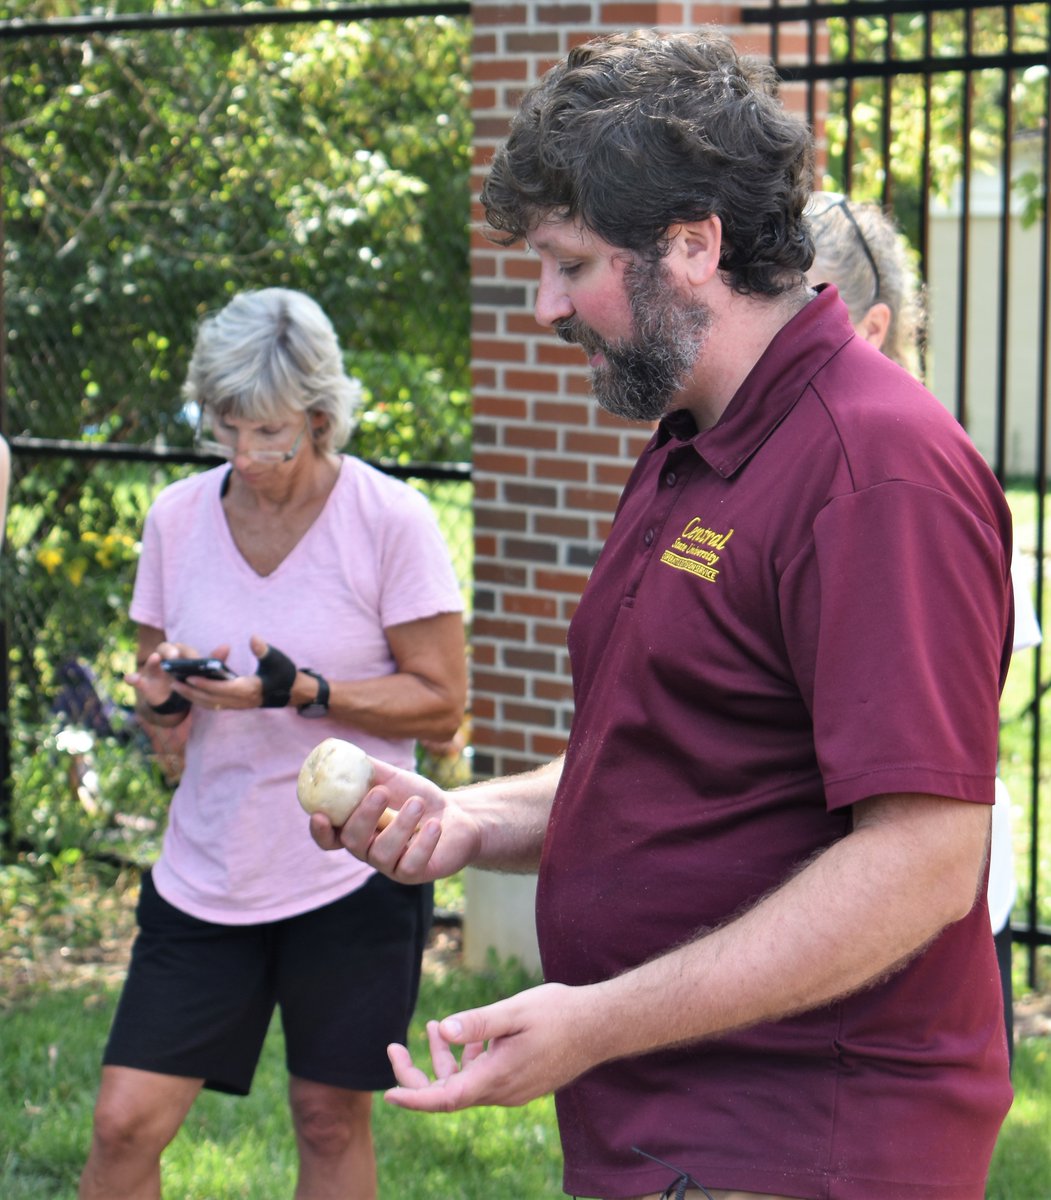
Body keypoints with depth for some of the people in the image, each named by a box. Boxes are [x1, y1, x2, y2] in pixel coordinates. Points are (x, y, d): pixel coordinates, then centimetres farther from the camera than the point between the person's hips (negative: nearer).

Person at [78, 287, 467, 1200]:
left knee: (332, 1121, 6)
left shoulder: (390, 521, -8)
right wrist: (162, 694, -11)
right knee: (125, 1122, -4)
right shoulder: (177, 517, 4)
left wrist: (299, 692, -21)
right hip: (206, 873, 3)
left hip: (352, 873, -3)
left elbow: (441, 704, -8)